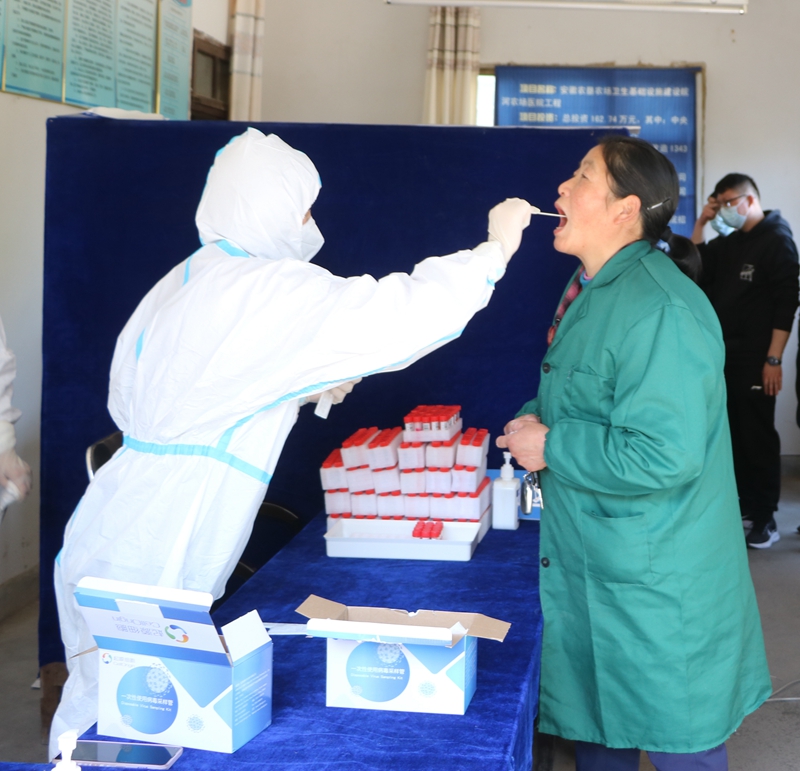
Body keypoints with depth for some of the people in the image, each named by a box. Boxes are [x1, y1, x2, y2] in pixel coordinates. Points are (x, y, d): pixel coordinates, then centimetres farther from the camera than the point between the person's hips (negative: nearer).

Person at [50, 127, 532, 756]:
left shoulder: (183, 282, 13)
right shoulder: (267, 290, -15)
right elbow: (394, 315, -20)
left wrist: (300, 392, 19)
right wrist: (498, 247, -7)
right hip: (143, 568, -9)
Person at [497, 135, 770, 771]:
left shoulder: (660, 311, -25)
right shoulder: (595, 288, 8)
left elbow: (663, 454, -31)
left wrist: (552, 448, -21)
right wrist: (538, 417, 4)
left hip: (658, 586, -10)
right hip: (593, 566, 10)